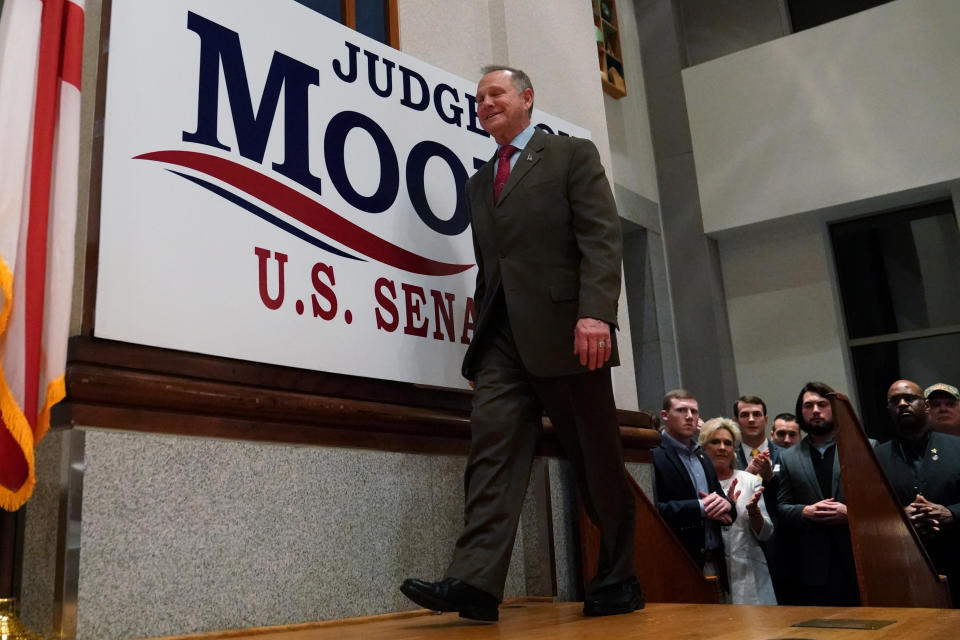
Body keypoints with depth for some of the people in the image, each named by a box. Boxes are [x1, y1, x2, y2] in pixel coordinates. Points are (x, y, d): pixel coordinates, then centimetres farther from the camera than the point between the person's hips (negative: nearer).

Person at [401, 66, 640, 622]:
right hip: (502, 338, 5)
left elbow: (602, 238, -7)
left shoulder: (573, 155, 6)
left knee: (599, 462, 4)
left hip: (565, 332, -5)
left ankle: (618, 583, 19)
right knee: (492, 450, -10)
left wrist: (595, 312, -20)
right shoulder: (480, 182, 23)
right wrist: (485, 325, 14)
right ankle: (475, 583, -16)